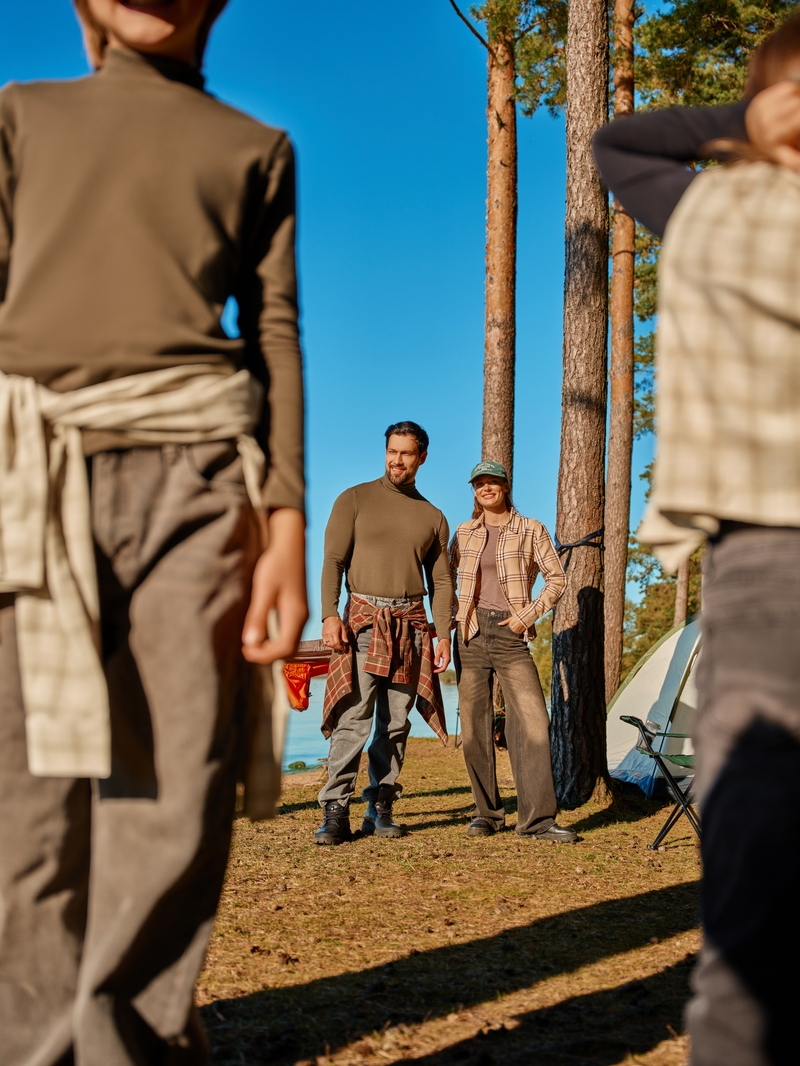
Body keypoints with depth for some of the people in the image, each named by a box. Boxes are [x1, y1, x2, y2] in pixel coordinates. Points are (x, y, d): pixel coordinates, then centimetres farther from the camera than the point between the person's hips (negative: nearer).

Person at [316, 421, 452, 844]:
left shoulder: (433, 517, 15)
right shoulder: (355, 499, 6)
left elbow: (441, 582, 14)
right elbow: (333, 561, -1)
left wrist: (444, 635, 2)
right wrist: (330, 614, -14)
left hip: (410, 624, 3)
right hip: (363, 619, -3)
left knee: (396, 722, 2)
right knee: (354, 717, -12)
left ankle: (380, 809, 8)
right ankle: (335, 812, -13)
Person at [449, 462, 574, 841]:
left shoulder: (531, 530, 4)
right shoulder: (464, 533, 12)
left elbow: (557, 579, 5)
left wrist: (528, 615, -5)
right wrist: (448, 620, 7)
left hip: (510, 636, -2)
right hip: (470, 634, 2)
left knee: (533, 720, -13)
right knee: (474, 727, 1)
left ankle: (536, 818, -9)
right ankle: (487, 813, 12)